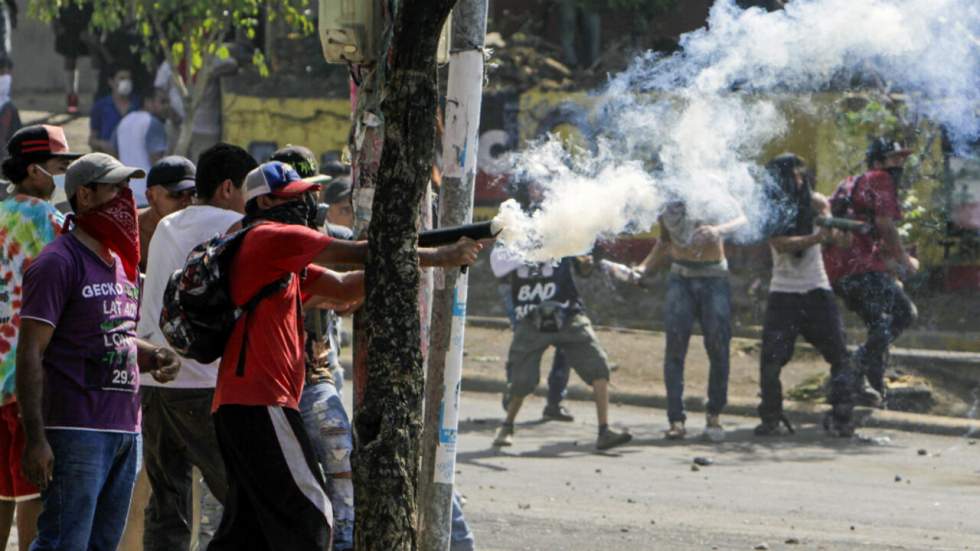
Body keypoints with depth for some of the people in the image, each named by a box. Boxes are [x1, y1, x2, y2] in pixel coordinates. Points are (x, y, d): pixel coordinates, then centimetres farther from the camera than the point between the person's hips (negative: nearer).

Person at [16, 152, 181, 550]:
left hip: (126, 428, 9)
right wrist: (35, 438, -20)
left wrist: (154, 356, 6)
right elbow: (30, 353, -14)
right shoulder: (58, 262, -9)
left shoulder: (120, 263, 18)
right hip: (78, 429, -9)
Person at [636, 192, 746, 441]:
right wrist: (645, 267, -1)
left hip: (714, 280, -2)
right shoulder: (669, 208, -3)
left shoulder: (715, 203, -13)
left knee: (718, 348, -6)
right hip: (681, 280, 2)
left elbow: (741, 220, -29)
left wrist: (718, 230, -49)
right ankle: (676, 419, -8)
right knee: (675, 349, -8)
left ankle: (714, 415, 11)